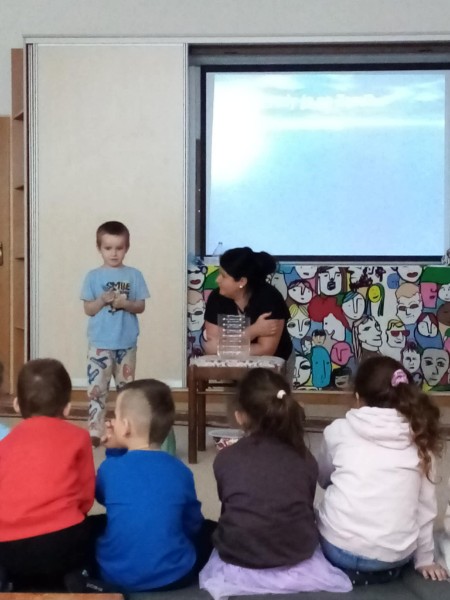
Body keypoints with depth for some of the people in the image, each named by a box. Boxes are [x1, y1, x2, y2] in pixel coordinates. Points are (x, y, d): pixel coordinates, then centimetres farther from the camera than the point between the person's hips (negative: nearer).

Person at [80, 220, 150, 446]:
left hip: (126, 343, 1)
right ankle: (94, 431, 7)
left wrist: (126, 303, -18)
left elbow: (141, 307, 0)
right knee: (97, 388, -1)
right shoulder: (93, 276, -2)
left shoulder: (134, 275, 0)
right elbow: (88, 309, -2)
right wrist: (102, 300, -19)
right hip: (100, 344, -1)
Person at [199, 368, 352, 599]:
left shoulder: (225, 458, -3)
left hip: (240, 562, 0)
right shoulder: (305, 458, 1)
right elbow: (307, 511, 10)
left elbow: (228, 509, 9)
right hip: (298, 560, 1)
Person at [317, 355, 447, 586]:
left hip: (339, 549, -3)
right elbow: (425, 503, 7)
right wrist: (424, 559, 19)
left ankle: (343, 569, 10)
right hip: (395, 558, 3)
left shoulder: (339, 430, 0)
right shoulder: (418, 438, 3)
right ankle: (381, 571, 12)